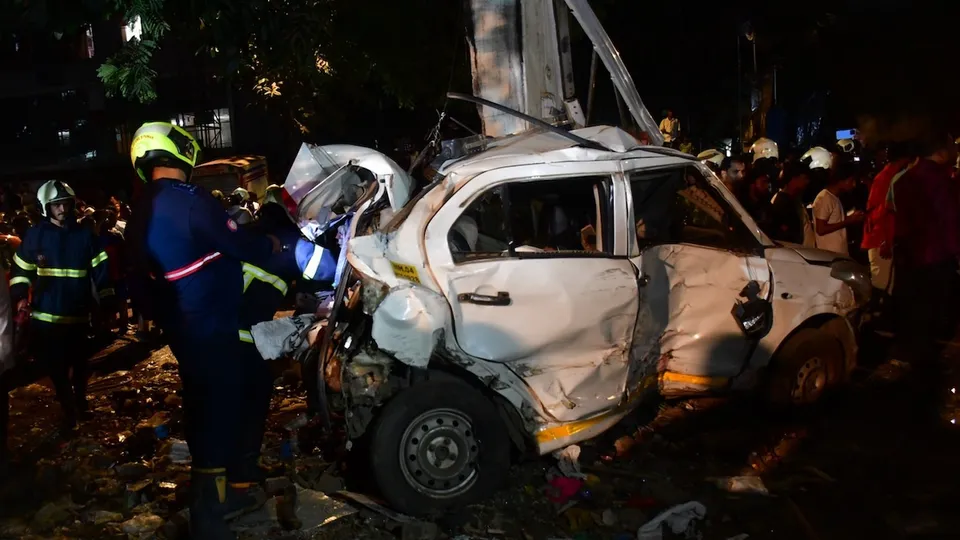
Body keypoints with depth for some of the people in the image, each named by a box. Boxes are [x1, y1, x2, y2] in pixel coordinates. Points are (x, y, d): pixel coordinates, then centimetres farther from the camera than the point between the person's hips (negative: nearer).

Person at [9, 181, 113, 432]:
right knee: (56, 367, 3)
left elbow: (99, 270, 1)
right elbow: (21, 269, 5)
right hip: (45, 314, 0)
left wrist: (107, 301, -3)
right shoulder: (35, 235, 0)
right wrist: (21, 296, -8)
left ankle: (80, 401, 39)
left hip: (78, 314, 1)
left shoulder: (85, 235, 1)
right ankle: (70, 412, 18)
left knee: (79, 363, 15)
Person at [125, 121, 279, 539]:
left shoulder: (141, 214, 7)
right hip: (210, 327, -9)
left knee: (202, 408, 20)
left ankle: (210, 493, 35)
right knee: (218, 411, -2)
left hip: (181, 328, 9)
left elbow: (139, 282, 13)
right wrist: (271, 245, 5)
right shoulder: (190, 200, -21)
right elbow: (241, 246, -16)